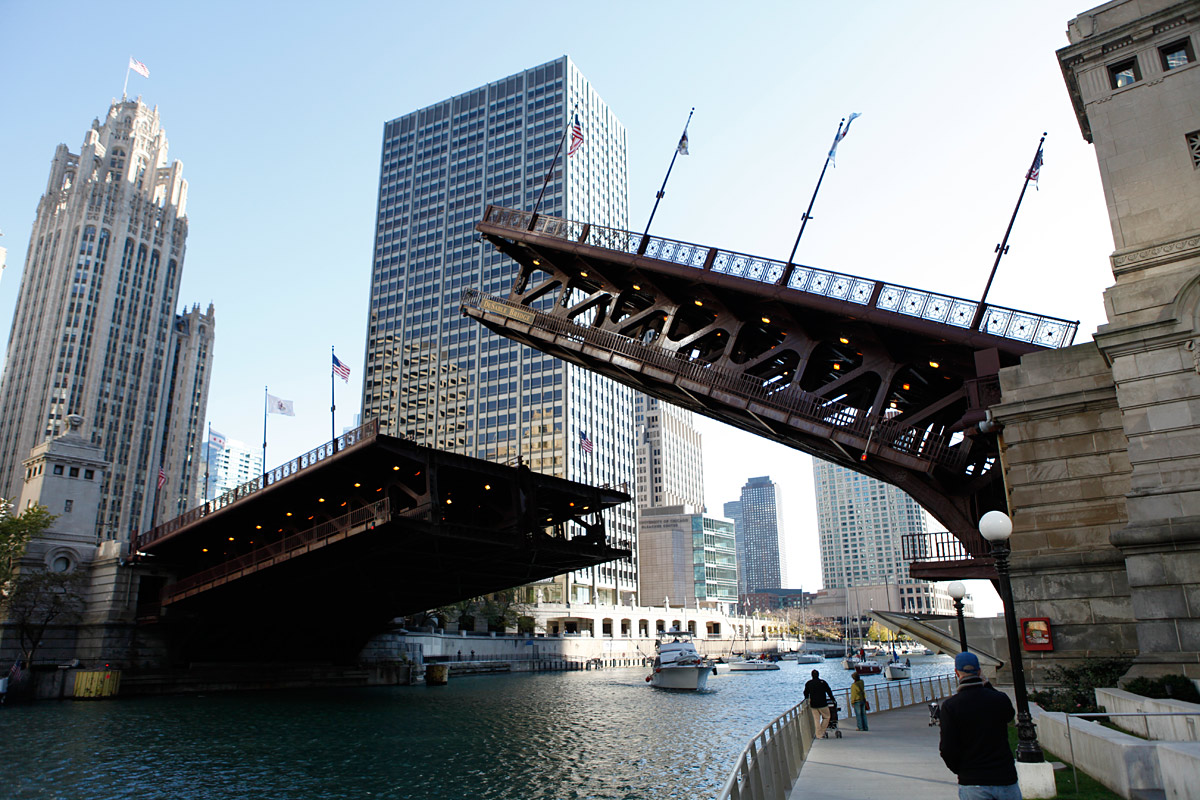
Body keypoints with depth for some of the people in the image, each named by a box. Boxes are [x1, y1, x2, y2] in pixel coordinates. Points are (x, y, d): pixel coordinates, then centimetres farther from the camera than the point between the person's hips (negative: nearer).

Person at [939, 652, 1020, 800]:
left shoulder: (950, 705, -10)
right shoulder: (1001, 699, -5)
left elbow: (948, 750, -11)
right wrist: (986, 685, 19)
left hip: (972, 784, -2)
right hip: (1006, 779, 2)